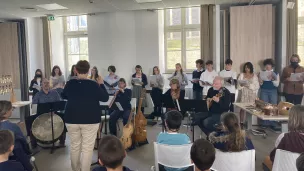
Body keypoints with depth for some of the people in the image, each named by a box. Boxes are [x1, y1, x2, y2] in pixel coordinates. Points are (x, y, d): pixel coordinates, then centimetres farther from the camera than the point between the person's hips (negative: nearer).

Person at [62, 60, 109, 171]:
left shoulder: (70, 84, -2)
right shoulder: (93, 84, -12)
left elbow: (63, 96, 17)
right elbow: (105, 98, -3)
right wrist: (101, 84, 7)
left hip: (71, 119, 4)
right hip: (90, 120, -3)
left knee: (75, 146, 17)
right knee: (87, 148, 3)